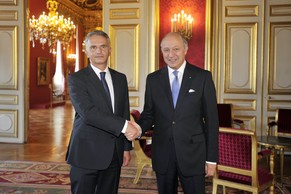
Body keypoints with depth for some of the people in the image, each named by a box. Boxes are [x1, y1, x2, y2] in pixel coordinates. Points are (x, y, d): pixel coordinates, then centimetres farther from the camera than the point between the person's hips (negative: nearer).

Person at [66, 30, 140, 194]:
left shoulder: (120, 78, 10)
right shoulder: (76, 79, -6)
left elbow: (125, 114, 12)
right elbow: (87, 112, -21)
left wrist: (127, 147, 10)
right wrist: (123, 126, -24)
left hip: (114, 154, 5)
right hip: (86, 153, -4)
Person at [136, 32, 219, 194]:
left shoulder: (203, 77, -4)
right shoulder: (153, 79, 3)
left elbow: (211, 119, -4)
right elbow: (149, 114, 8)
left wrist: (212, 158, -5)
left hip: (193, 153, -2)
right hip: (162, 154, 3)